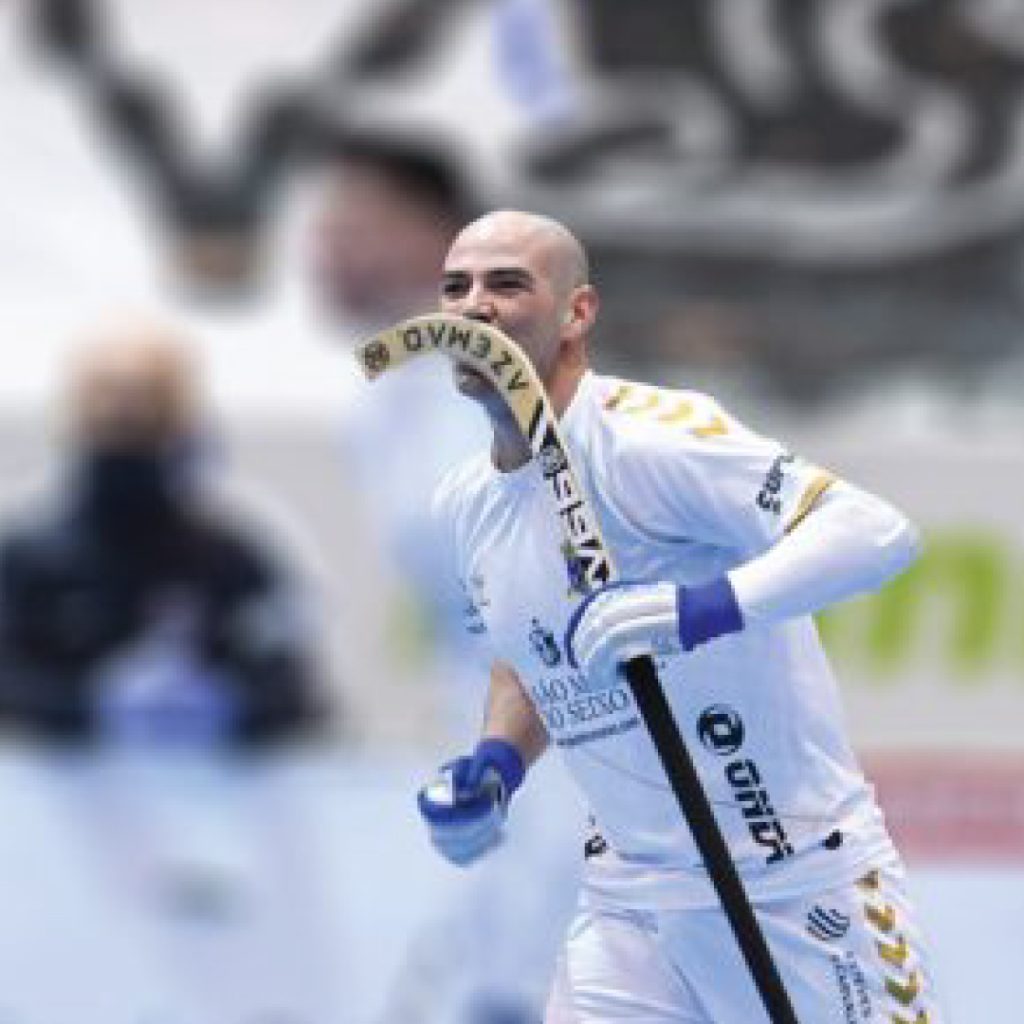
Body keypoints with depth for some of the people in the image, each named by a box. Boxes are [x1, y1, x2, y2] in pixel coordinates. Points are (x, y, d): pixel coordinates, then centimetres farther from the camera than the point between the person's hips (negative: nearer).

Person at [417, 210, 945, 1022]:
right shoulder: (465, 505, 6)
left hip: (799, 886, -7)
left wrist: (699, 611, -41)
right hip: (629, 895, 7)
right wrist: (495, 769, 4)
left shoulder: (645, 436, -19)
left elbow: (877, 532, -29)